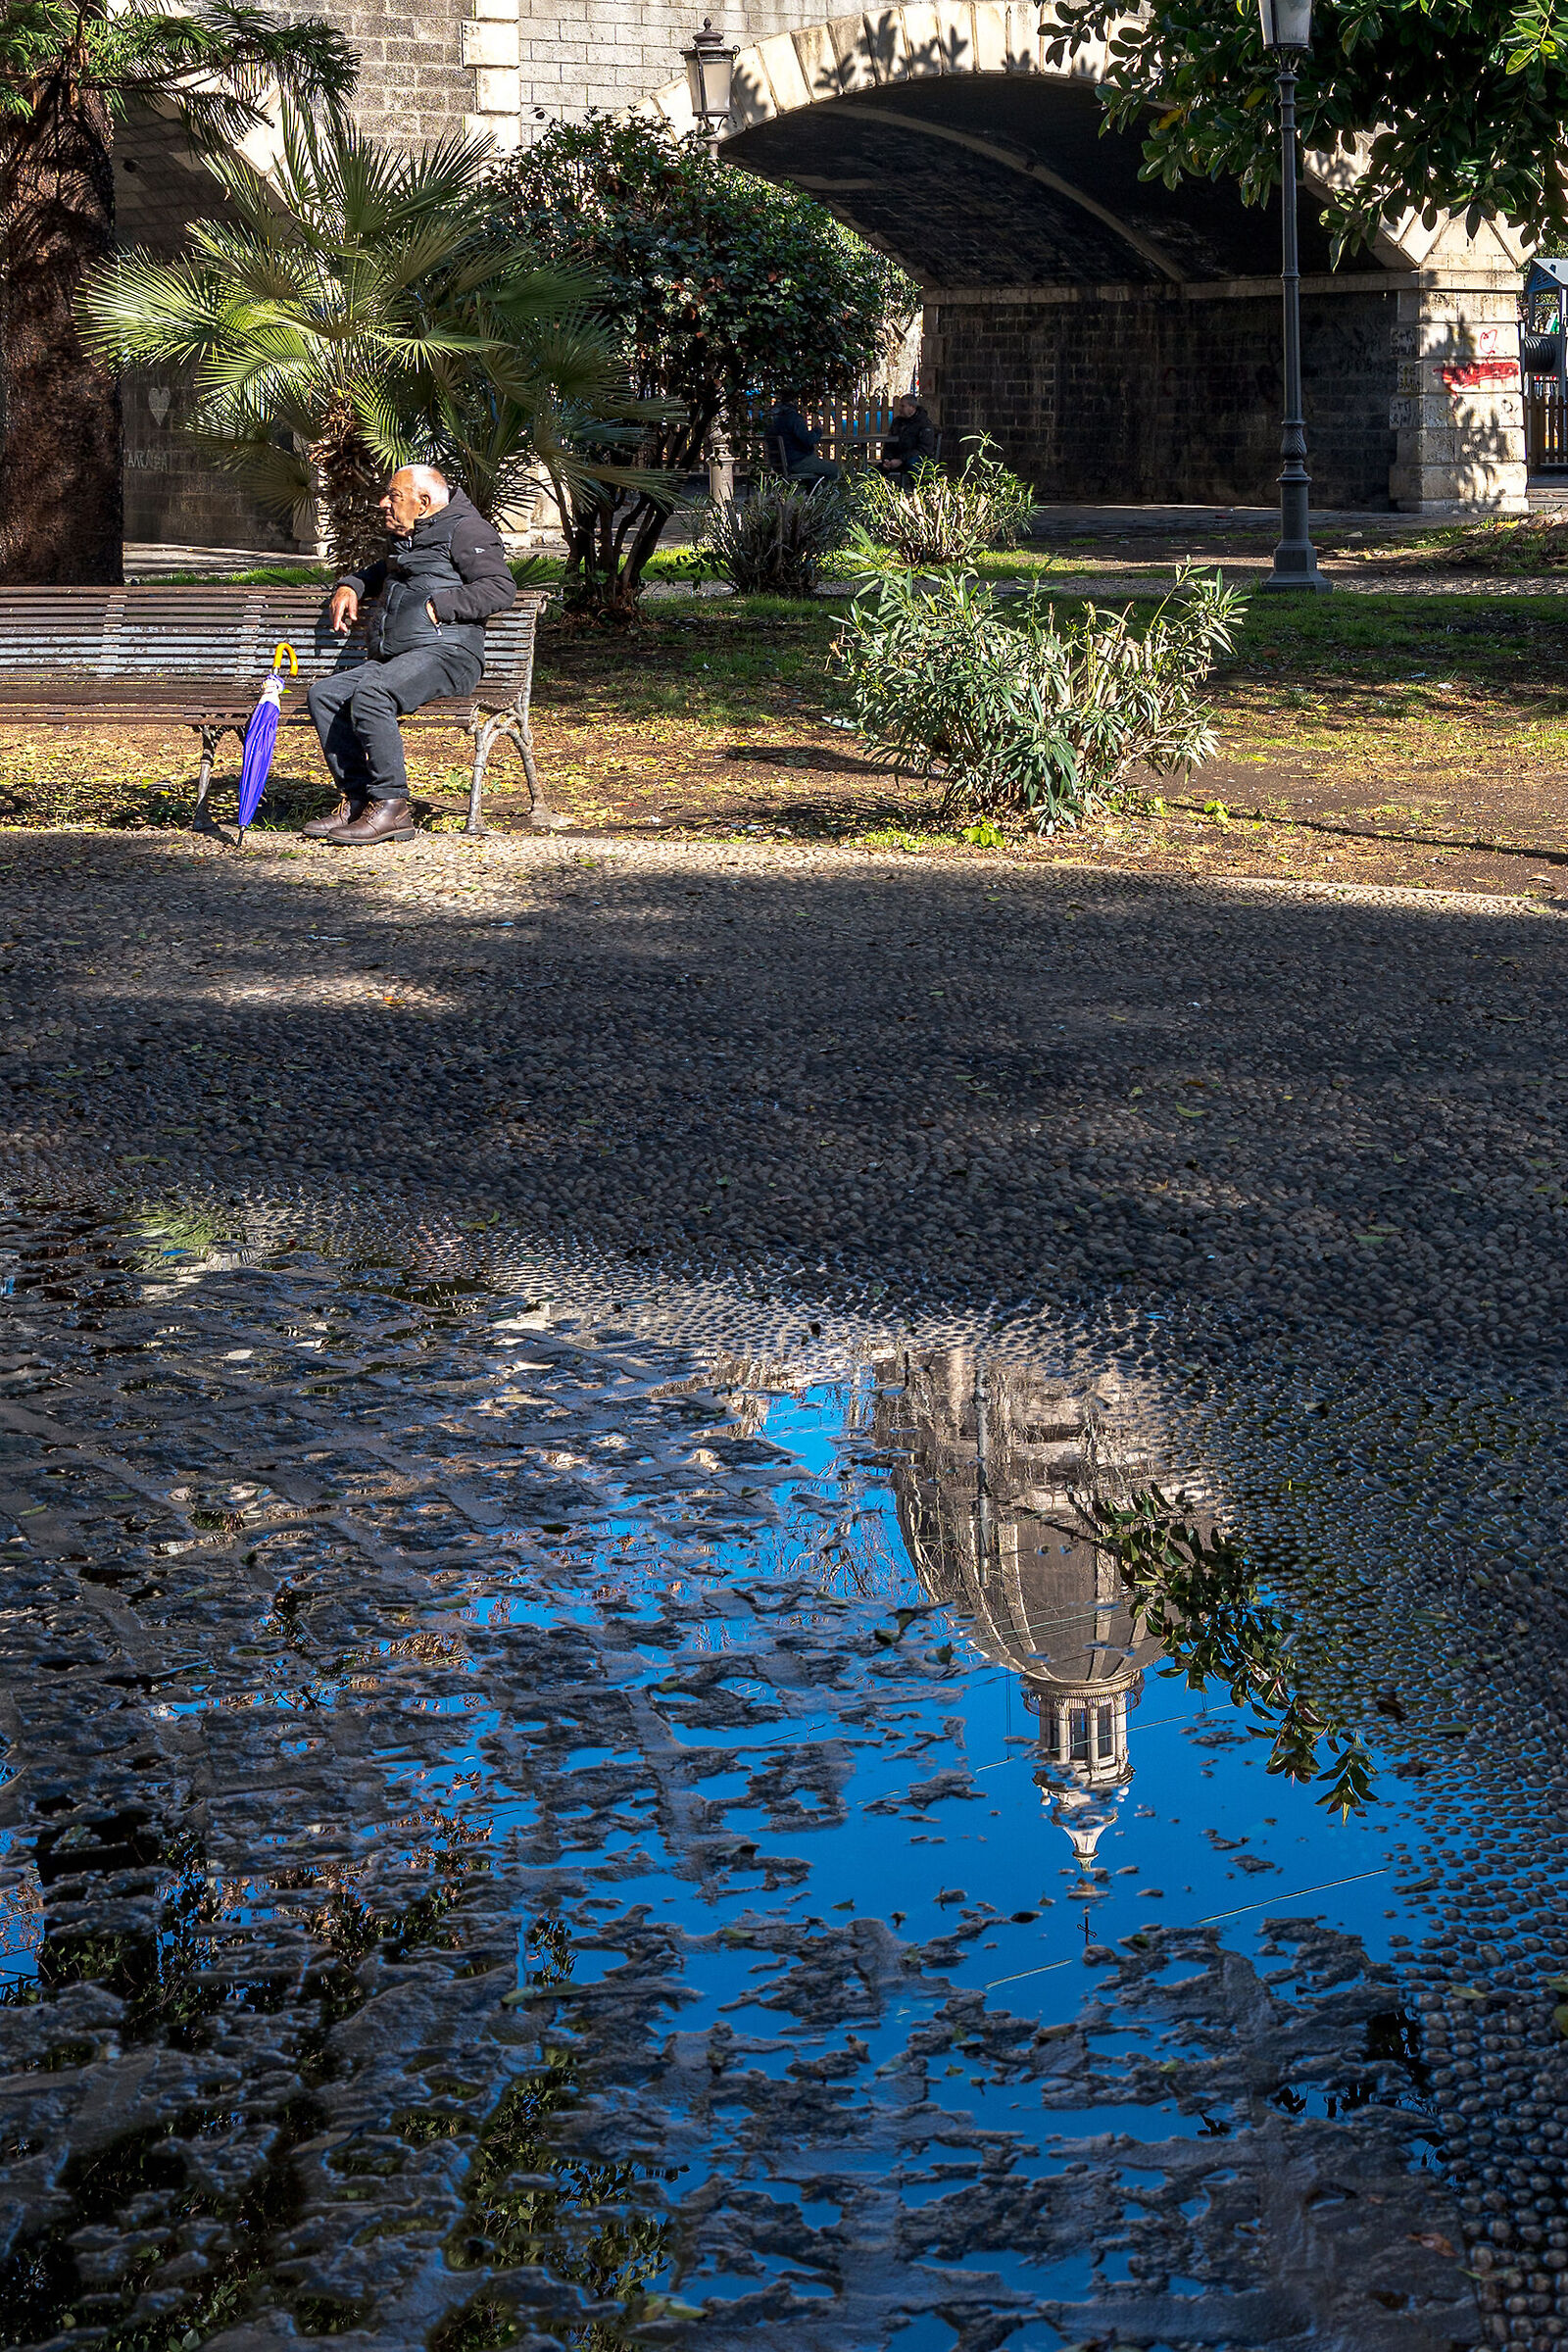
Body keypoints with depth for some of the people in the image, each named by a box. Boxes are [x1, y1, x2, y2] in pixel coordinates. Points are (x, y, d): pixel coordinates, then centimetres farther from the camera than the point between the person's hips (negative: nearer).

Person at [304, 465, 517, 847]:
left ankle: (391, 806, -29)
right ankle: (357, 798, -15)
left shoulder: (464, 530, 3)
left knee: (372, 693, -34)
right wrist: (350, 586, 30)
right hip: (391, 659, 9)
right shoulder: (406, 542, 31)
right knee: (324, 694, -11)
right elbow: (380, 572, 52)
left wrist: (437, 607, -14)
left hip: (445, 652, -9)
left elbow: (501, 588, -10)